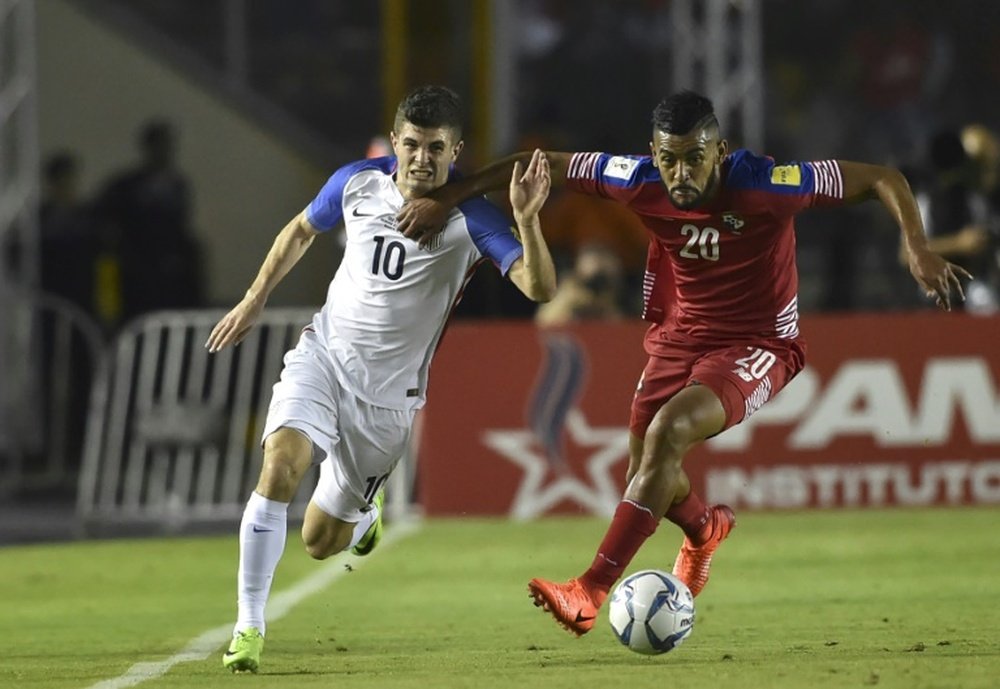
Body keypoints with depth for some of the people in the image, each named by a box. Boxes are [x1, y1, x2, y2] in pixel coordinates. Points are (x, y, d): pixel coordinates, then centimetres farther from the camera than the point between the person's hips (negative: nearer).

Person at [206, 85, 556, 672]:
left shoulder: (471, 218, -18)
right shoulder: (358, 183, -7)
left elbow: (540, 288, -31)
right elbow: (301, 231, 15)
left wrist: (527, 219, -46)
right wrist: (254, 302, 17)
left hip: (389, 391, -1)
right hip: (323, 355, 2)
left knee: (321, 542, 6)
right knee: (280, 466, -26)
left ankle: (364, 515, 46)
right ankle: (249, 629, -19)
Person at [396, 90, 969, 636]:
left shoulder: (769, 185, -25)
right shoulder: (640, 181, -17)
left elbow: (883, 180, -18)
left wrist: (920, 252, -30)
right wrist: (446, 200, -6)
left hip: (756, 345, -5)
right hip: (678, 337, 5)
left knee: (667, 432, -27)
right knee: (648, 469, 6)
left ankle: (590, 591, -28)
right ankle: (705, 528, 46)